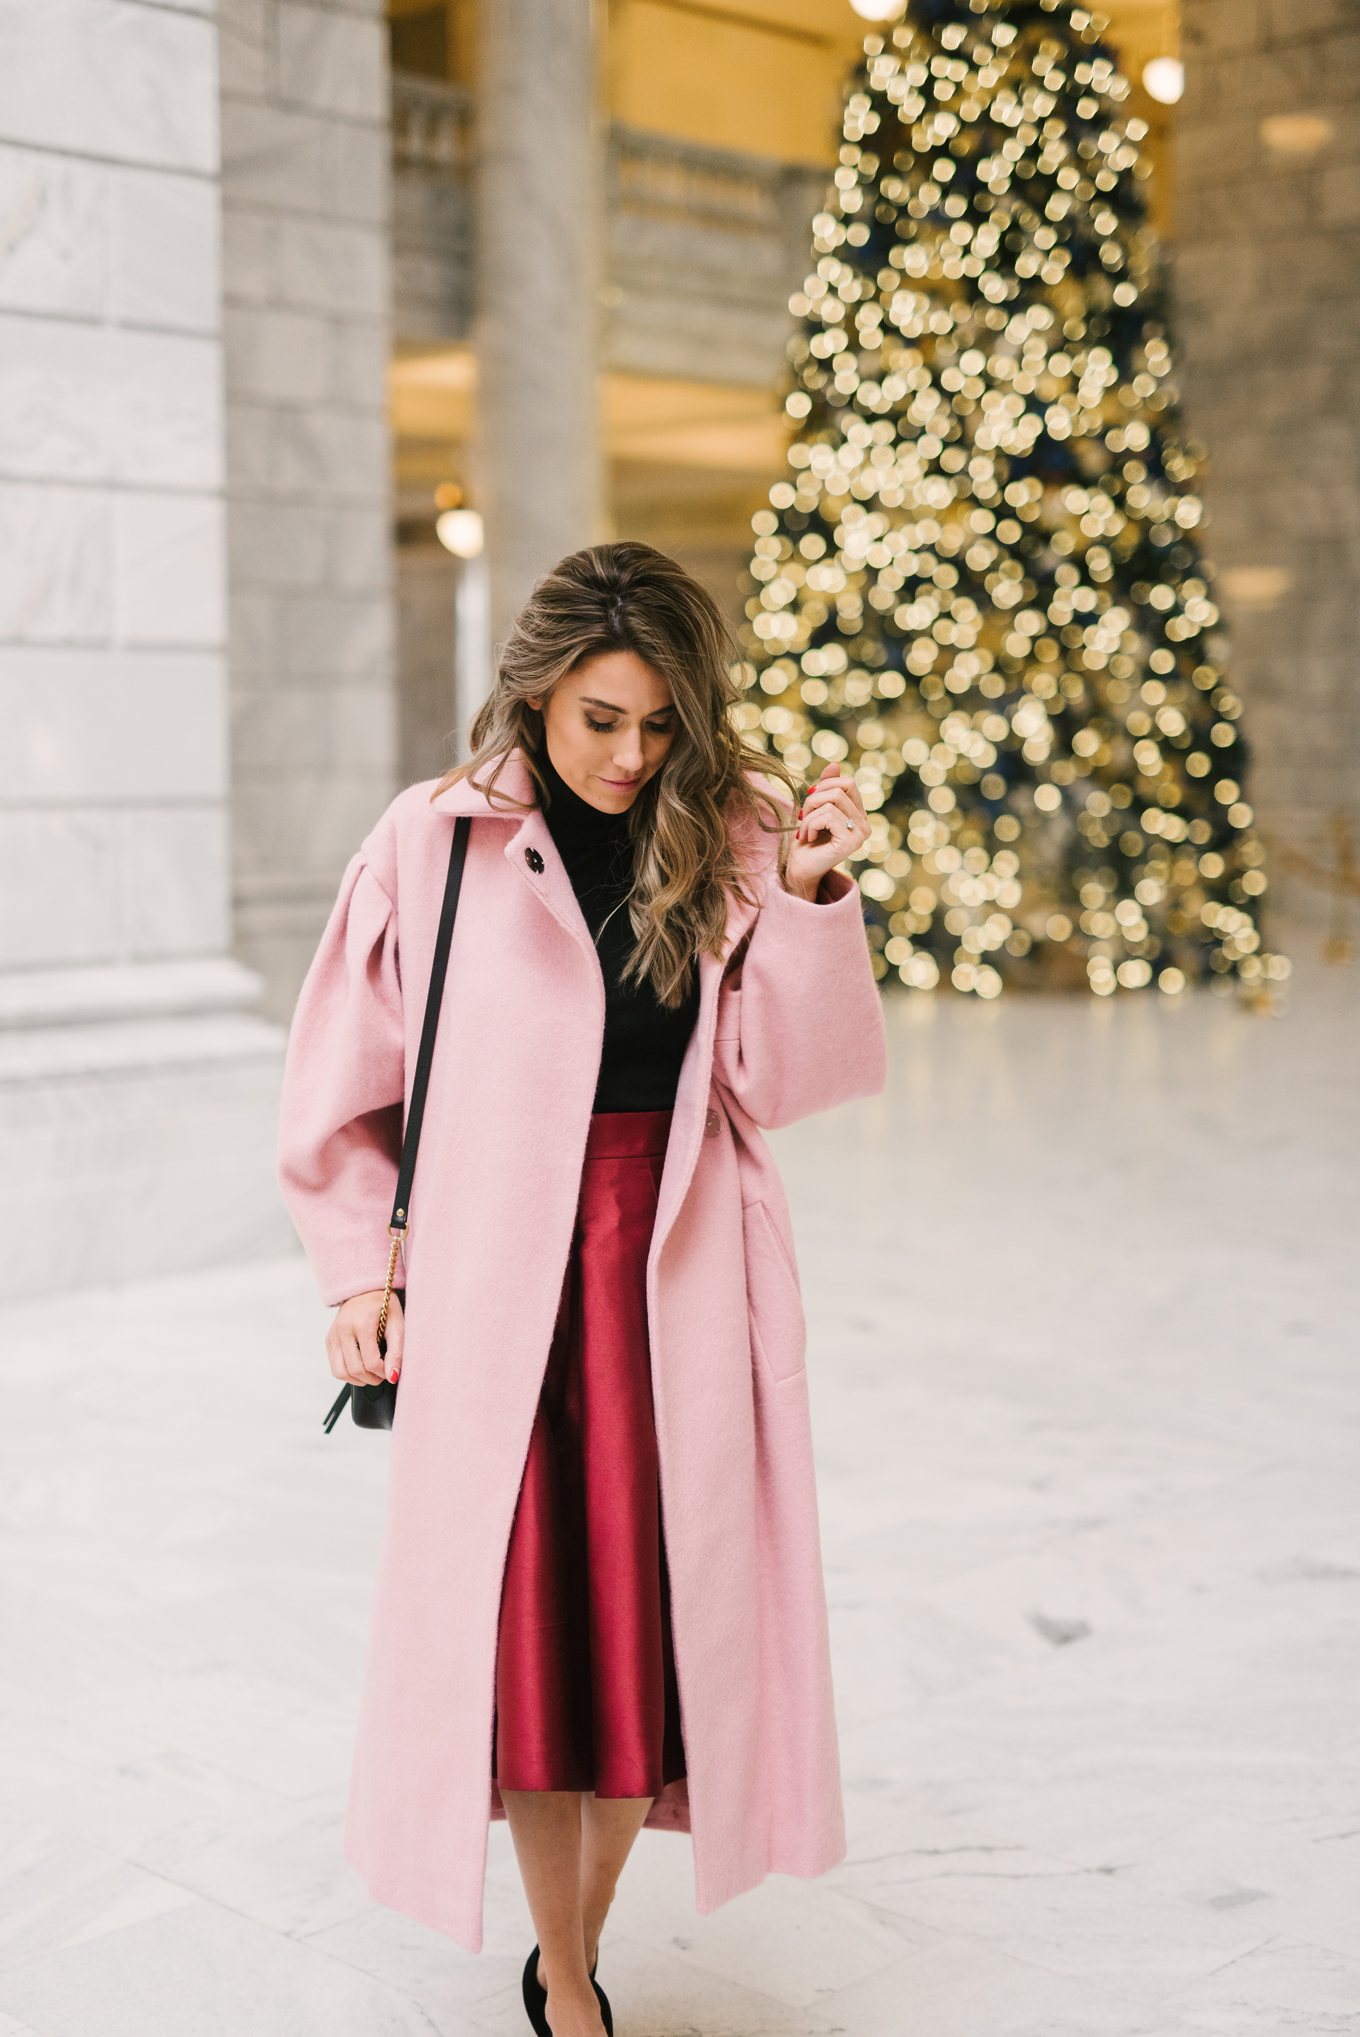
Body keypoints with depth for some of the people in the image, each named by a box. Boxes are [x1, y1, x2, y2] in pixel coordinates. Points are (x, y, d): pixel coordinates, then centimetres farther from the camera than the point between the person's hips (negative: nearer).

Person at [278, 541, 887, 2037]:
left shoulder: (734, 834, 2)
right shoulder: (436, 841, -2)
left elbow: (776, 1076, -3)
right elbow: (344, 1083, 7)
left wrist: (808, 897, -15)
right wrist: (361, 1268, 4)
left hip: (680, 1273, 2)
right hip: (496, 1270, -1)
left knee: (660, 1610, 6)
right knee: (525, 1620, 2)